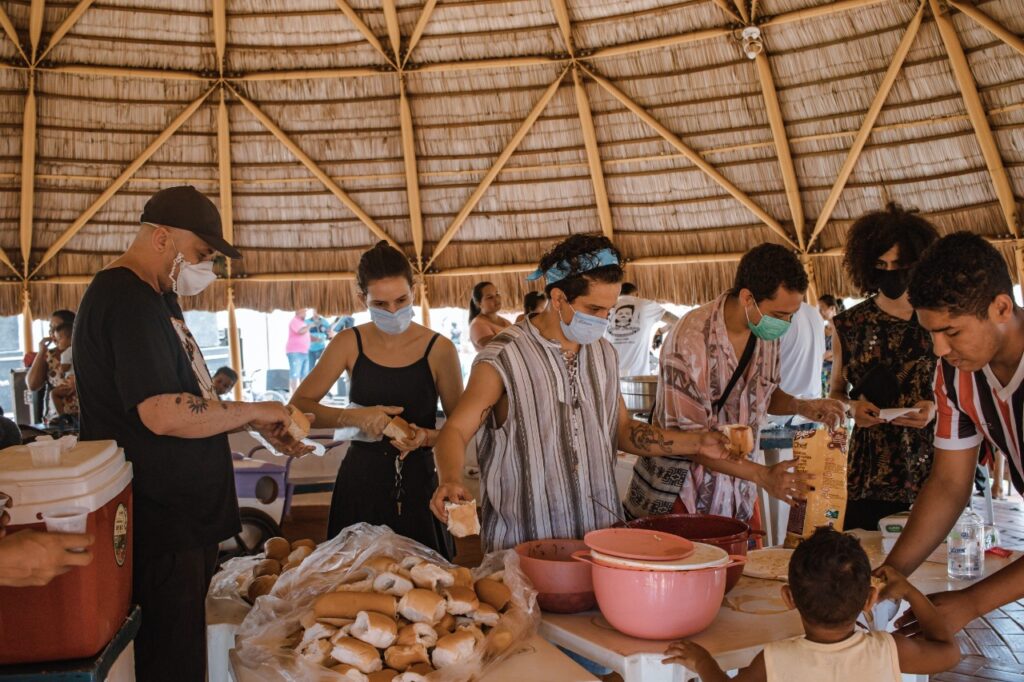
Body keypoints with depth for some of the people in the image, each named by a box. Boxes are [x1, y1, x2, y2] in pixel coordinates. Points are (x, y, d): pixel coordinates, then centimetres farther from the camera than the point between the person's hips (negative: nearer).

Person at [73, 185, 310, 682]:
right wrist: (254, 412, -14)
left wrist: (257, 426, 11)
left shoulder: (157, 297, 16)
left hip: (182, 516, 10)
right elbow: (163, 414, -27)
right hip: (160, 524, -10)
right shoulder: (127, 299, -18)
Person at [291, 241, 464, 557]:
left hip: (417, 483, -1)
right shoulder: (349, 344, -1)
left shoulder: (438, 349, -5)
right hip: (361, 481, 1)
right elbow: (298, 406, -4)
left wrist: (428, 436, -19)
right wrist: (356, 417, -18)